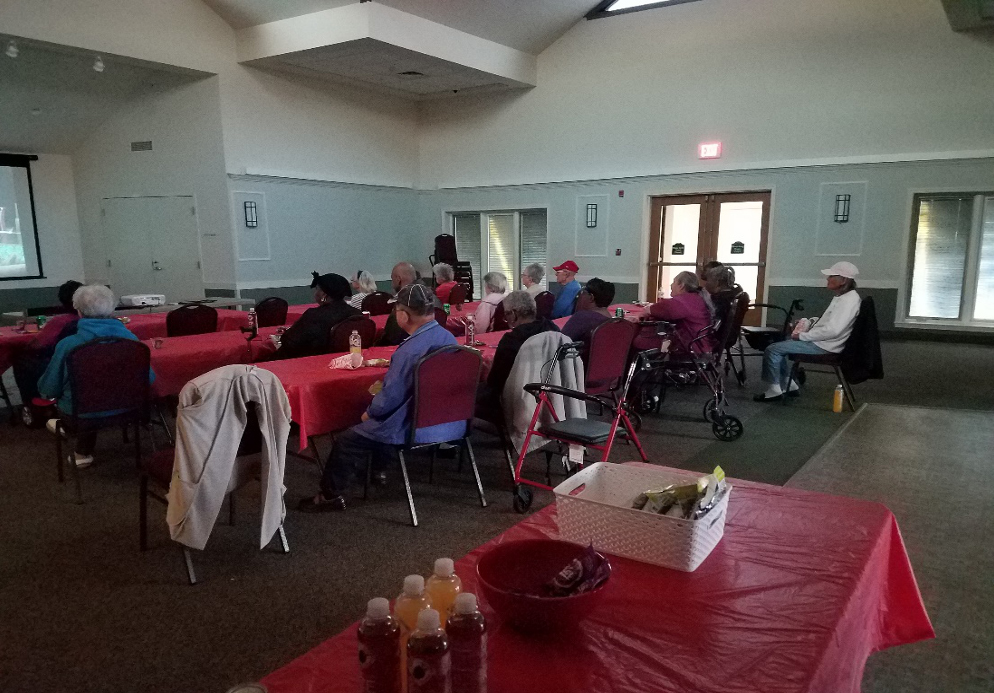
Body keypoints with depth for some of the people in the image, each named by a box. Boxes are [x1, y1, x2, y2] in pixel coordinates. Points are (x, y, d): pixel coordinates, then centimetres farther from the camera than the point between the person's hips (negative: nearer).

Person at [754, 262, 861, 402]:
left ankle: (775, 390, -3)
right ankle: (789, 383, 19)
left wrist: (802, 336, -21)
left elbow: (832, 330, -30)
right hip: (820, 340, 11)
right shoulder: (842, 297, 11)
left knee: (772, 350, -13)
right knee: (780, 344, 20)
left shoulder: (849, 300, -21)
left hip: (824, 346, -11)